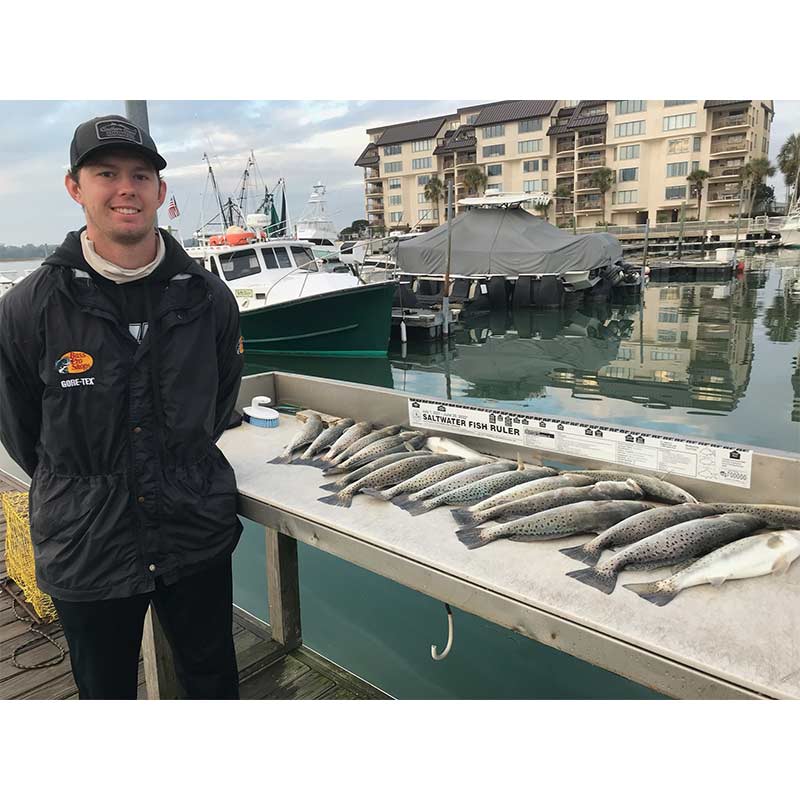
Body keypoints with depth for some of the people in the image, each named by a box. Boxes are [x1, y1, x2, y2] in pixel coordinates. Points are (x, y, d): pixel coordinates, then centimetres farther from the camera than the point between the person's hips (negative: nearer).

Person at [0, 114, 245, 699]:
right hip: (86, 548, 0)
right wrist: (79, 491, 12)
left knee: (214, 678, 21)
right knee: (106, 692, 22)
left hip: (199, 534, 1)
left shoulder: (208, 297, -6)